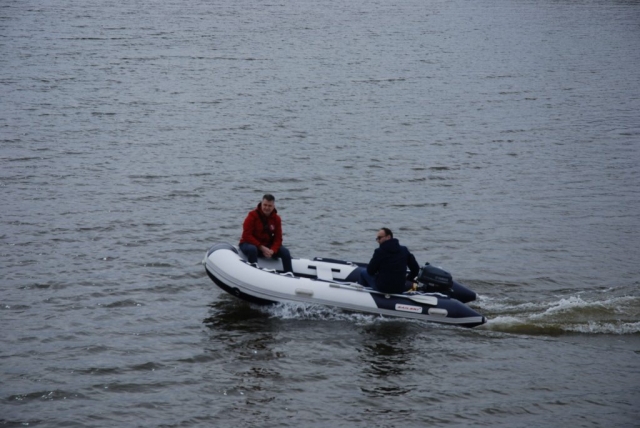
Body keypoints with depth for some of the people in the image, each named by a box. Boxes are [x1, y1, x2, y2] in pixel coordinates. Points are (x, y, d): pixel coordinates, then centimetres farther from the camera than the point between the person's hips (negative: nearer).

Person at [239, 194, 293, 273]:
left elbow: (278, 238, 0)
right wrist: (261, 247, -24)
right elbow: (247, 236, -16)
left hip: (267, 246, 4)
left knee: (285, 252, -16)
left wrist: (272, 250, -22)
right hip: (250, 243, -4)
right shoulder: (252, 215, -12)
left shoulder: (276, 218, 0)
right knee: (252, 249, -40)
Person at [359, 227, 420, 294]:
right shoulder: (404, 250, 3)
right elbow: (416, 269, 6)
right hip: (401, 289, 6)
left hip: (382, 288, -5)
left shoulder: (379, 251, -12)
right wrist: (407, 280, 20)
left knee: (363, 272, 21)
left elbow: (370, 271, -6)